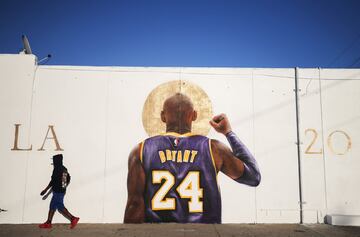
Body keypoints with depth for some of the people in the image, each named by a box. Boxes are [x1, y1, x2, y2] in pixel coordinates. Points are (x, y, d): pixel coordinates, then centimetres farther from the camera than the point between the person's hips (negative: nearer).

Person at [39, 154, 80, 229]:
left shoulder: (56, 169, -15)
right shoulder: (64, 169, 10)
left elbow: (53, 181, -18)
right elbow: (68, 179, 17)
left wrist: (45, 190, -11)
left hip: (57, 192, -9)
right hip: (62, 191, 9)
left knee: (60, 207, -3)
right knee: (52, 206, 14)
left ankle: (73, 219, -3)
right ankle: (48, 222, 19)